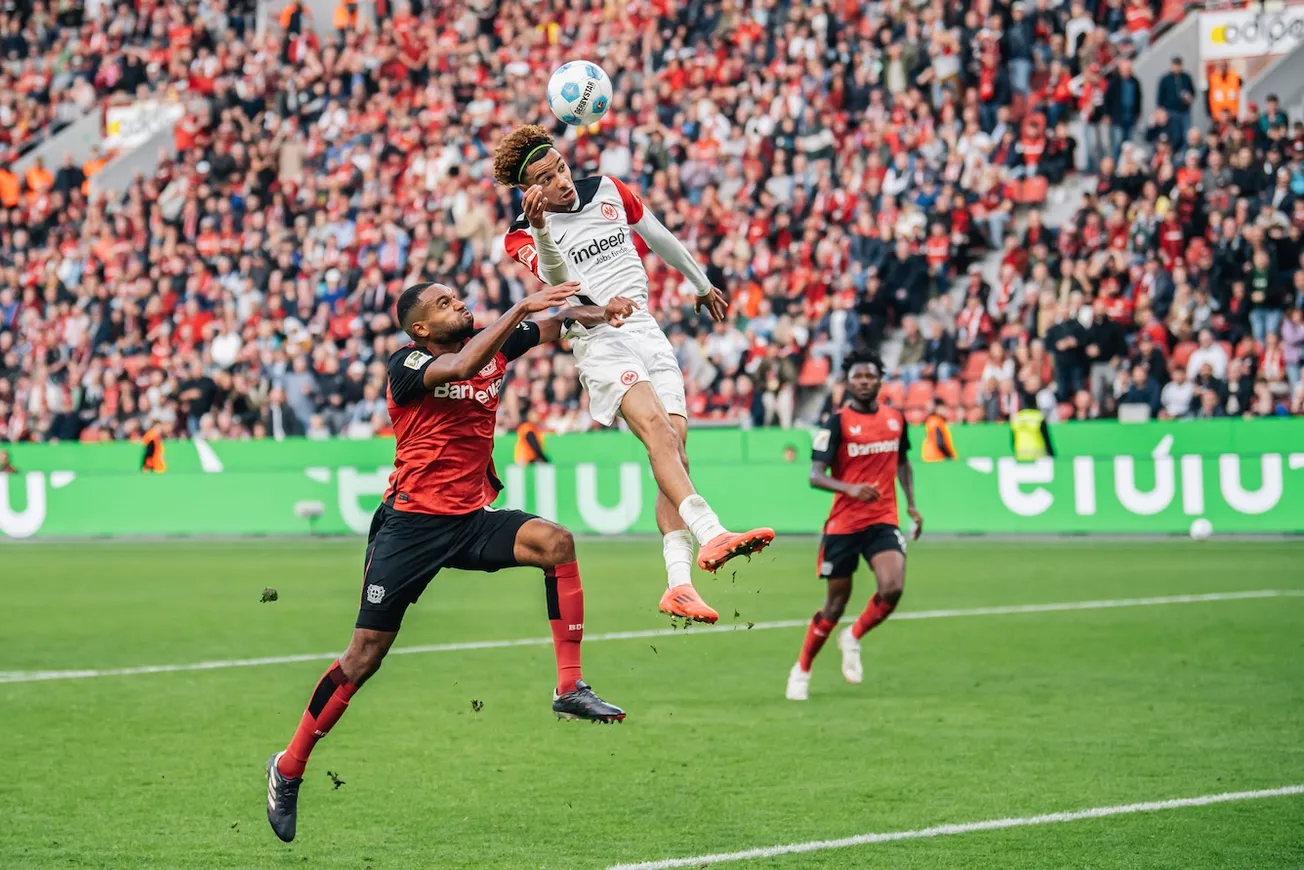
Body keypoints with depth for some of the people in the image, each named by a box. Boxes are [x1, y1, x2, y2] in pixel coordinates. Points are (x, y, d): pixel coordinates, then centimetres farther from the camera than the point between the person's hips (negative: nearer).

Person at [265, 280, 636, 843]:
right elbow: (461, 366, -30)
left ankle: (569, 690, -18)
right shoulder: (406, 366, -10)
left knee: (556, 542, -22)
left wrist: (590, 312, -11)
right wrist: (519, 309, -32)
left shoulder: (490, 344, 7)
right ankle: (287, 769, 9)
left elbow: (553, 326, 10)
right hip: (411, 521, -5)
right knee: (366, 654, -5)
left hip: (472, 518, 5)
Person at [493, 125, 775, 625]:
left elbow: (659, 238, 28)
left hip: (648, 332, 5)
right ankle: (710, 535, -46)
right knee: (657, 429, -29)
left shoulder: (607, 190, 12)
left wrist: (701, 284, 38)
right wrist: (540, 228, -41)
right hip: (600, 341, -5)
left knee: (674, 451, -8)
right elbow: (557, 279, -23)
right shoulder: (523, 236, -2)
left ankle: (679, 584, -14)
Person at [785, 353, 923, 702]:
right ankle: (801, 670, 24)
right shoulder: (837, 423, -8)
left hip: (884, 520, 3)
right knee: (836, 602, 4)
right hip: (843, 523, -3)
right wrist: (850, 489, -30)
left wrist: (912, 503, 19)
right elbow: (815, 476, -15)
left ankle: (853, 639, 9)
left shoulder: (895, 419, 7)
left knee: (893, 587, -20)